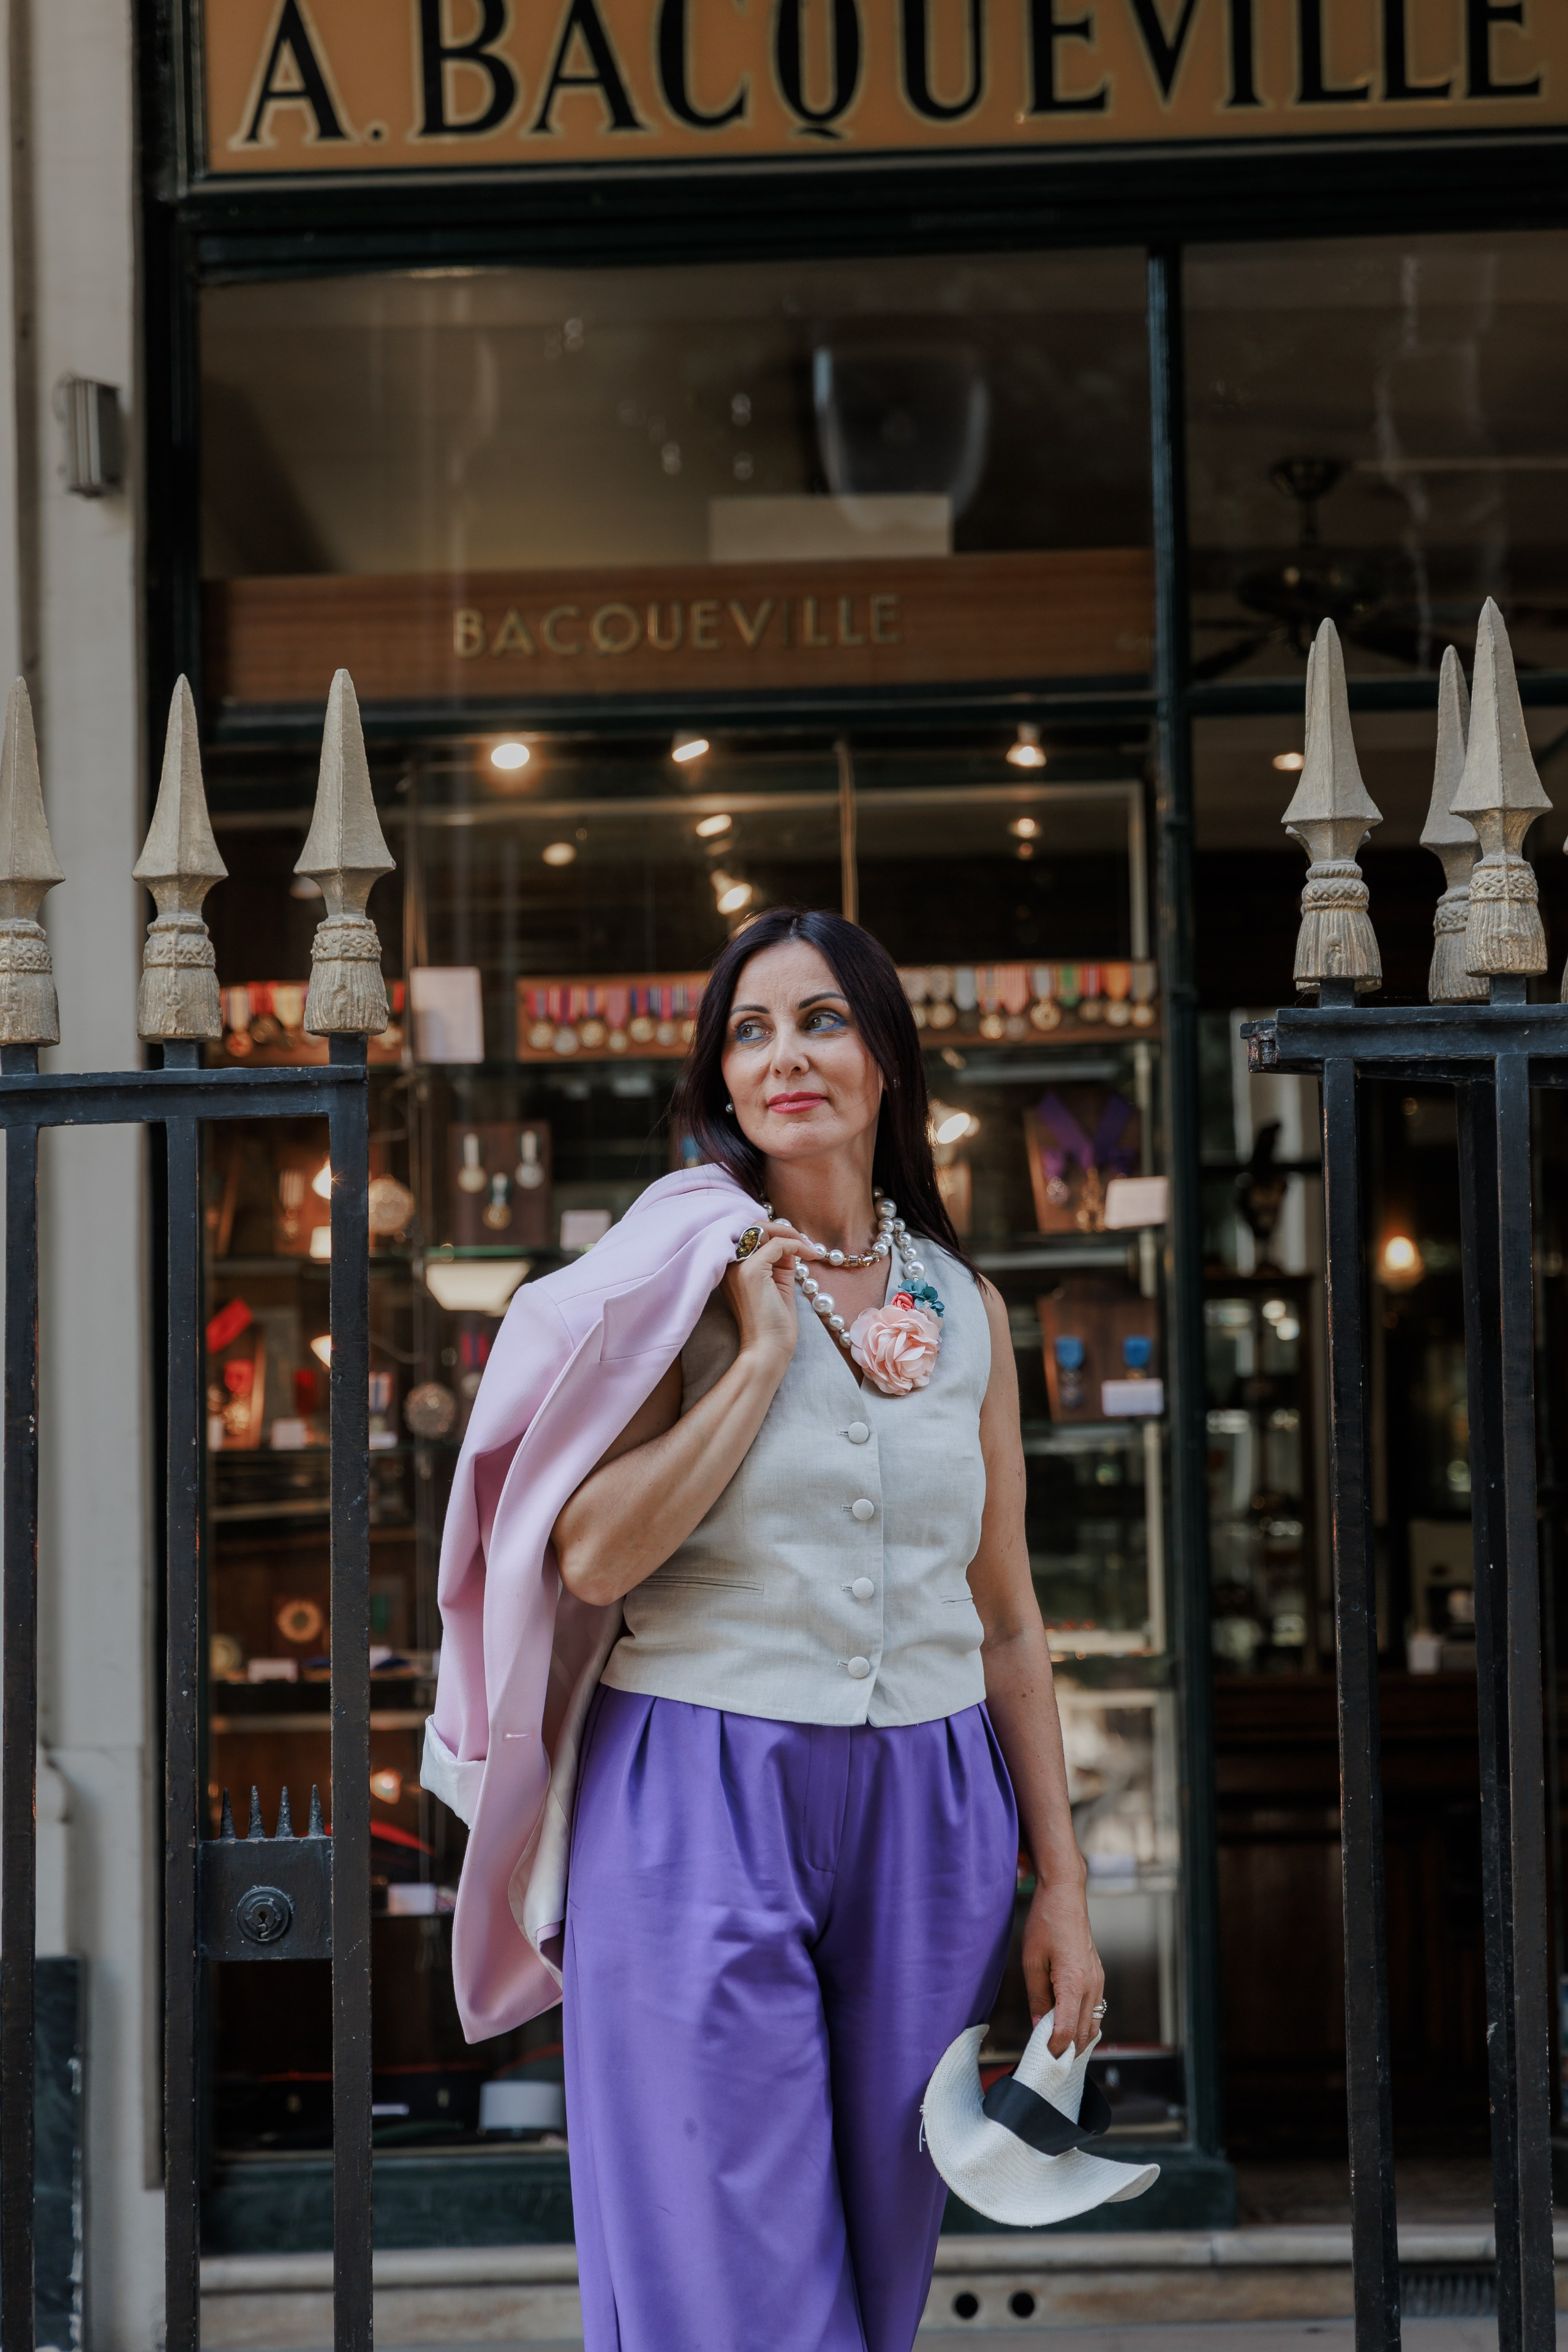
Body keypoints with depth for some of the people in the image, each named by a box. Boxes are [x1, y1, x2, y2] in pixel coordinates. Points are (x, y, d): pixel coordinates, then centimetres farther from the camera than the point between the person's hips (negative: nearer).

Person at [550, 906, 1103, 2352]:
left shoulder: (966, 1308, 10)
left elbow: (1006, 1616, 13)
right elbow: (595, 1558, -13)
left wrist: (1060, 1880, 10)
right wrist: (763, 1355, -13)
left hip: (926, 1815, 4)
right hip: (703, 1809, -4)